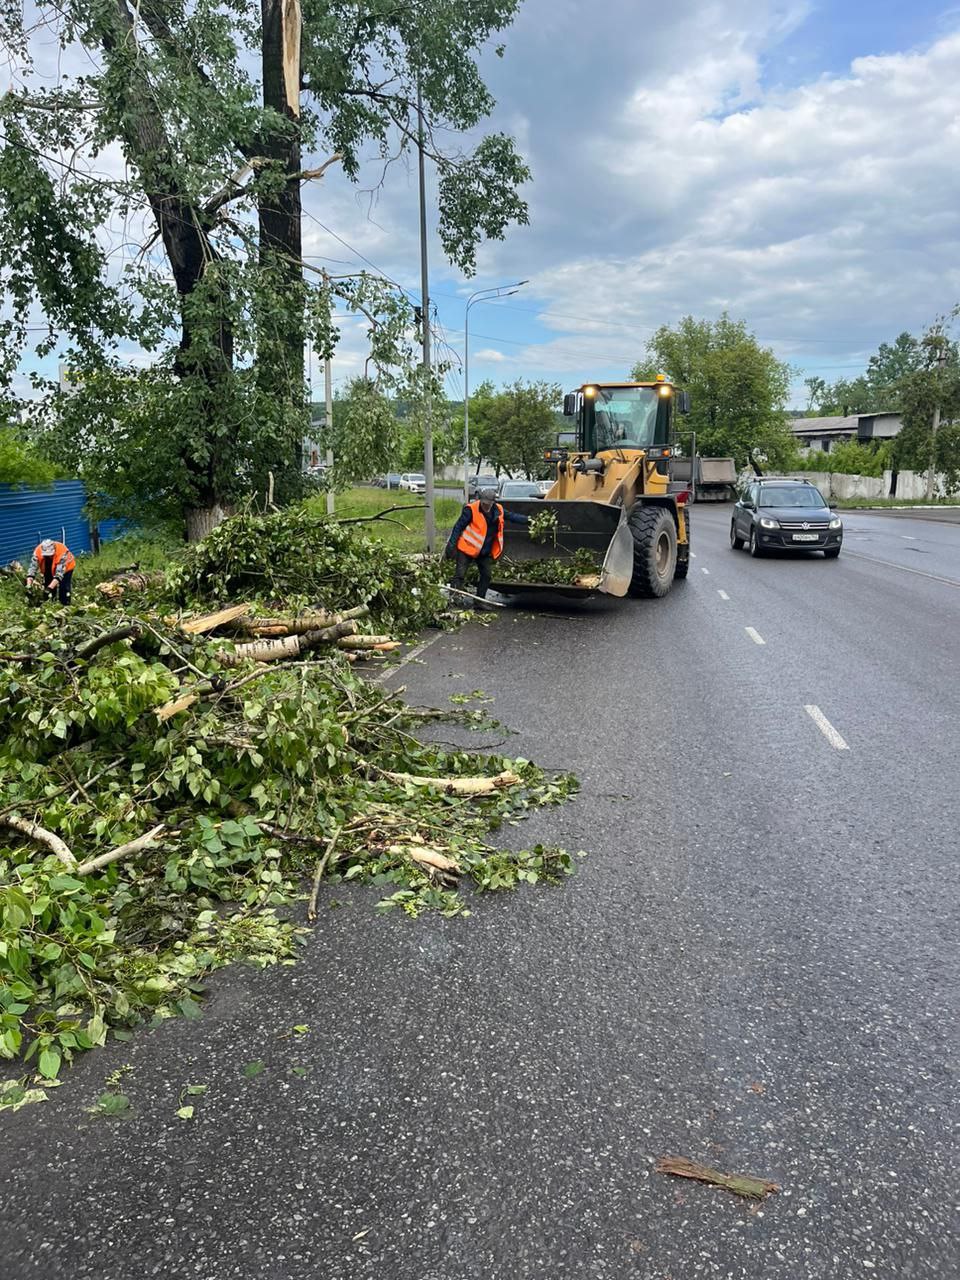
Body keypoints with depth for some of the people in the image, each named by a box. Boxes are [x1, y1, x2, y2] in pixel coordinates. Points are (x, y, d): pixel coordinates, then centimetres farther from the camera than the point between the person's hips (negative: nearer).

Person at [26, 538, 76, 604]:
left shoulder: (62, 552, -41)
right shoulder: (38, 551, -31)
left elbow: (59, 573, -43)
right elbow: (32, 568, -34)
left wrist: (50, 588, -51)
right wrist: (28, 586, -45)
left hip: (66, 567, -4)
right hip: (49, 570, 4)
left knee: (64, 588, -15)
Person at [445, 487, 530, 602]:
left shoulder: (498, 511, 3)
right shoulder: (471, 509, -15)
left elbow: (512, 516, 17)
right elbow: (458, 526, -13)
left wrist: (527, 520, 18)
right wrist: (451, 545, -16)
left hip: (485, 552, 6)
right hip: (467, 549, -6)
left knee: (487, 575, 9)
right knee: (460, 575, -9)